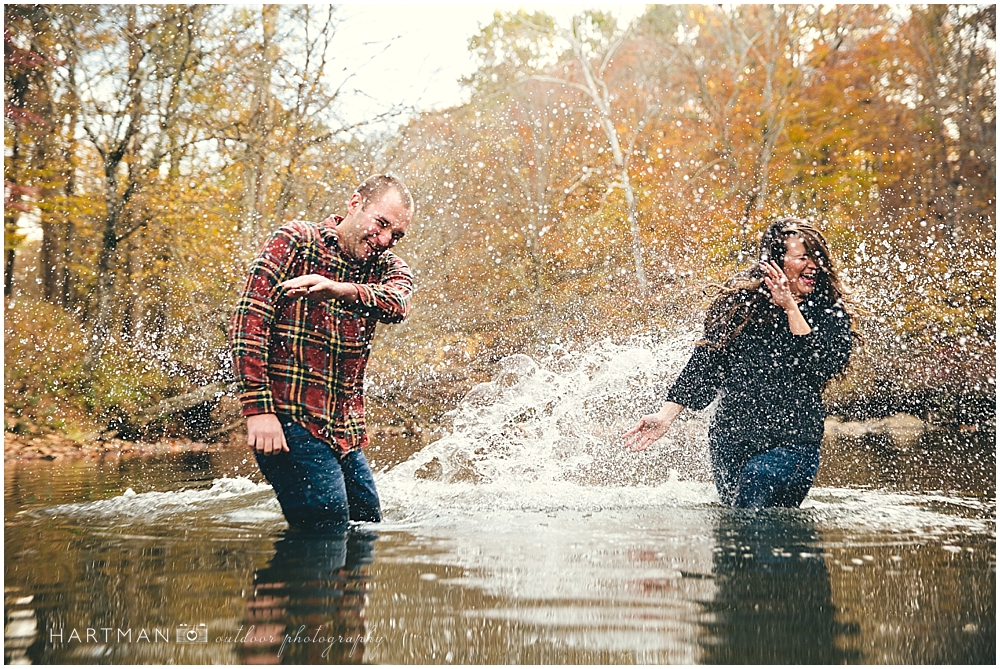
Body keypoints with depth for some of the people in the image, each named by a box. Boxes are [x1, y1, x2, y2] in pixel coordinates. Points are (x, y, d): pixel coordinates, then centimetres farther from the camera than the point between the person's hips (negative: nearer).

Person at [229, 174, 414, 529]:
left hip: (346, 432, 6)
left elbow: (396, 304, -15)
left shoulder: (388, 267, 10)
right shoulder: (295, 241, -4)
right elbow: (247, 323, -12)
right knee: (326, 531, -14)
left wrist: (340, 290, -37)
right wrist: (258, 409, -21)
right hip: (290, 422, -6)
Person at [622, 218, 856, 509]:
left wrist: (791, 307, -16)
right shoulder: (740, 300, 2)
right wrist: (666, 415, -3)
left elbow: (822, 367, -15)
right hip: (730, 441, 2)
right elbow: (706, 362, 3)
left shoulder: (830, 312, 1)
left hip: (791, 445, -2)